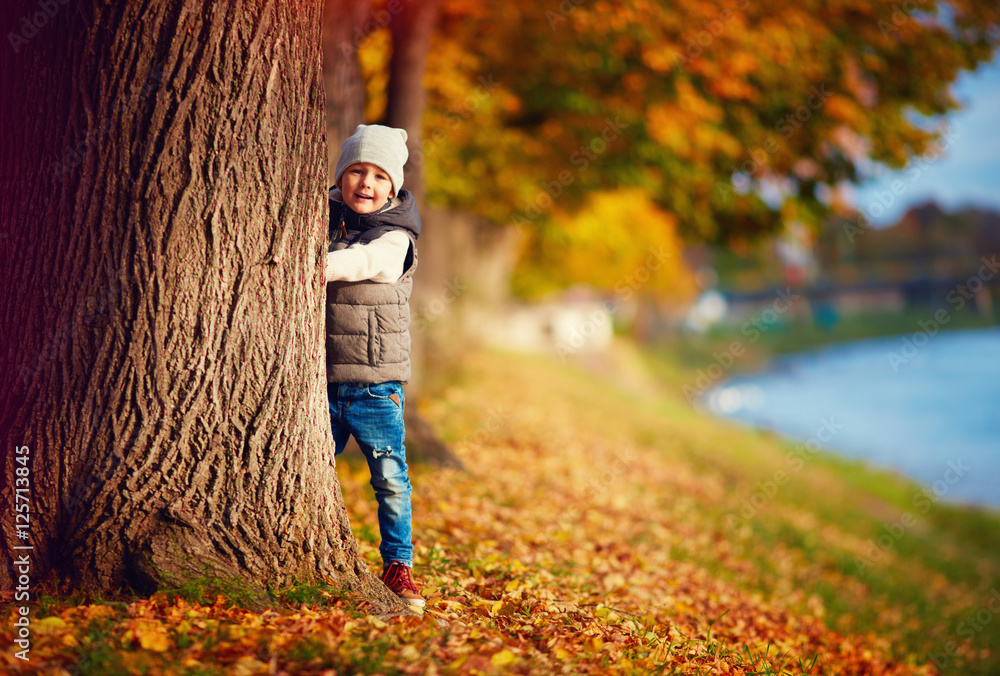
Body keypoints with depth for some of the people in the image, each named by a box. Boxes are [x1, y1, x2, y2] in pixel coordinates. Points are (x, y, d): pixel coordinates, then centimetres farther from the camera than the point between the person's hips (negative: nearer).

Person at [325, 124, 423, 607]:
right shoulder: (321, 222, 7)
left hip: (376, 385, -3)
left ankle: (397, 567, 12)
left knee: (391, 480, -2)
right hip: (320, 381, 3)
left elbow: (357, 263, -26)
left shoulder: (394, 239, -7)